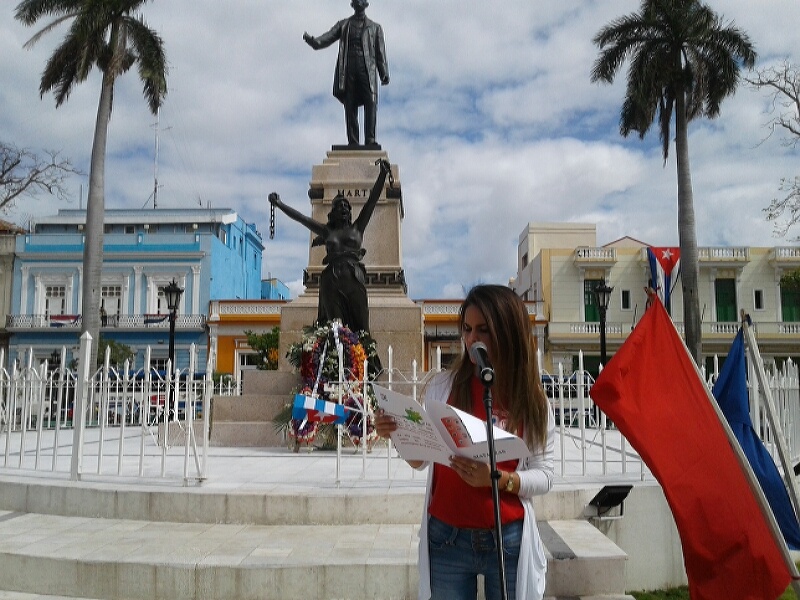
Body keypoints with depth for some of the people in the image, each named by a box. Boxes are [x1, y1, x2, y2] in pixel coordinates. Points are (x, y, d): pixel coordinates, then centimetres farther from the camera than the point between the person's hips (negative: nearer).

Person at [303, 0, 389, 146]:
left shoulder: (375, 27, 19)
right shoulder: (343, 25, 20)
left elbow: (380, 53, 12)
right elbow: (327, 38, 8)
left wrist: (384, 74, -1)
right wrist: (312, 40, -14)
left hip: (367, 70, -1)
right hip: (348, 70, 1)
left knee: (371, 103, -18)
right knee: (350, 107, -4)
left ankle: (370, 140, -20)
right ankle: (353, 143, -4)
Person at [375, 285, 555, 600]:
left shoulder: (532, 399, -4)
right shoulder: (443, 385, -3)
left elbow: (544, 475, -4)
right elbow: (420, 459, 3)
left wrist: (496, 478, -21)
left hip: (508, 540, 0)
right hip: (446, 539, 1)